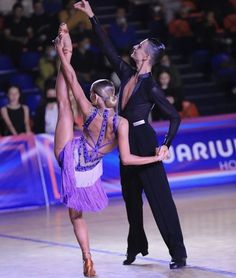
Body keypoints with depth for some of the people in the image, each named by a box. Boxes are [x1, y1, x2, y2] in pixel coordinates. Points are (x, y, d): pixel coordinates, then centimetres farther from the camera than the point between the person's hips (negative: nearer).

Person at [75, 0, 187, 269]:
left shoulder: (150, 86, -16)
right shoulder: (127, 74, 5)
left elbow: (174, 116, -15)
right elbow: (108, 48, 12)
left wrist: (166, 145, -25)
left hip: (144, 142, -8)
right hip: (128, 142, 8)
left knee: (159, 196, -8)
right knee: (131, 196, 15)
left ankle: (178, 253, -7)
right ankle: (136, 247, 28)